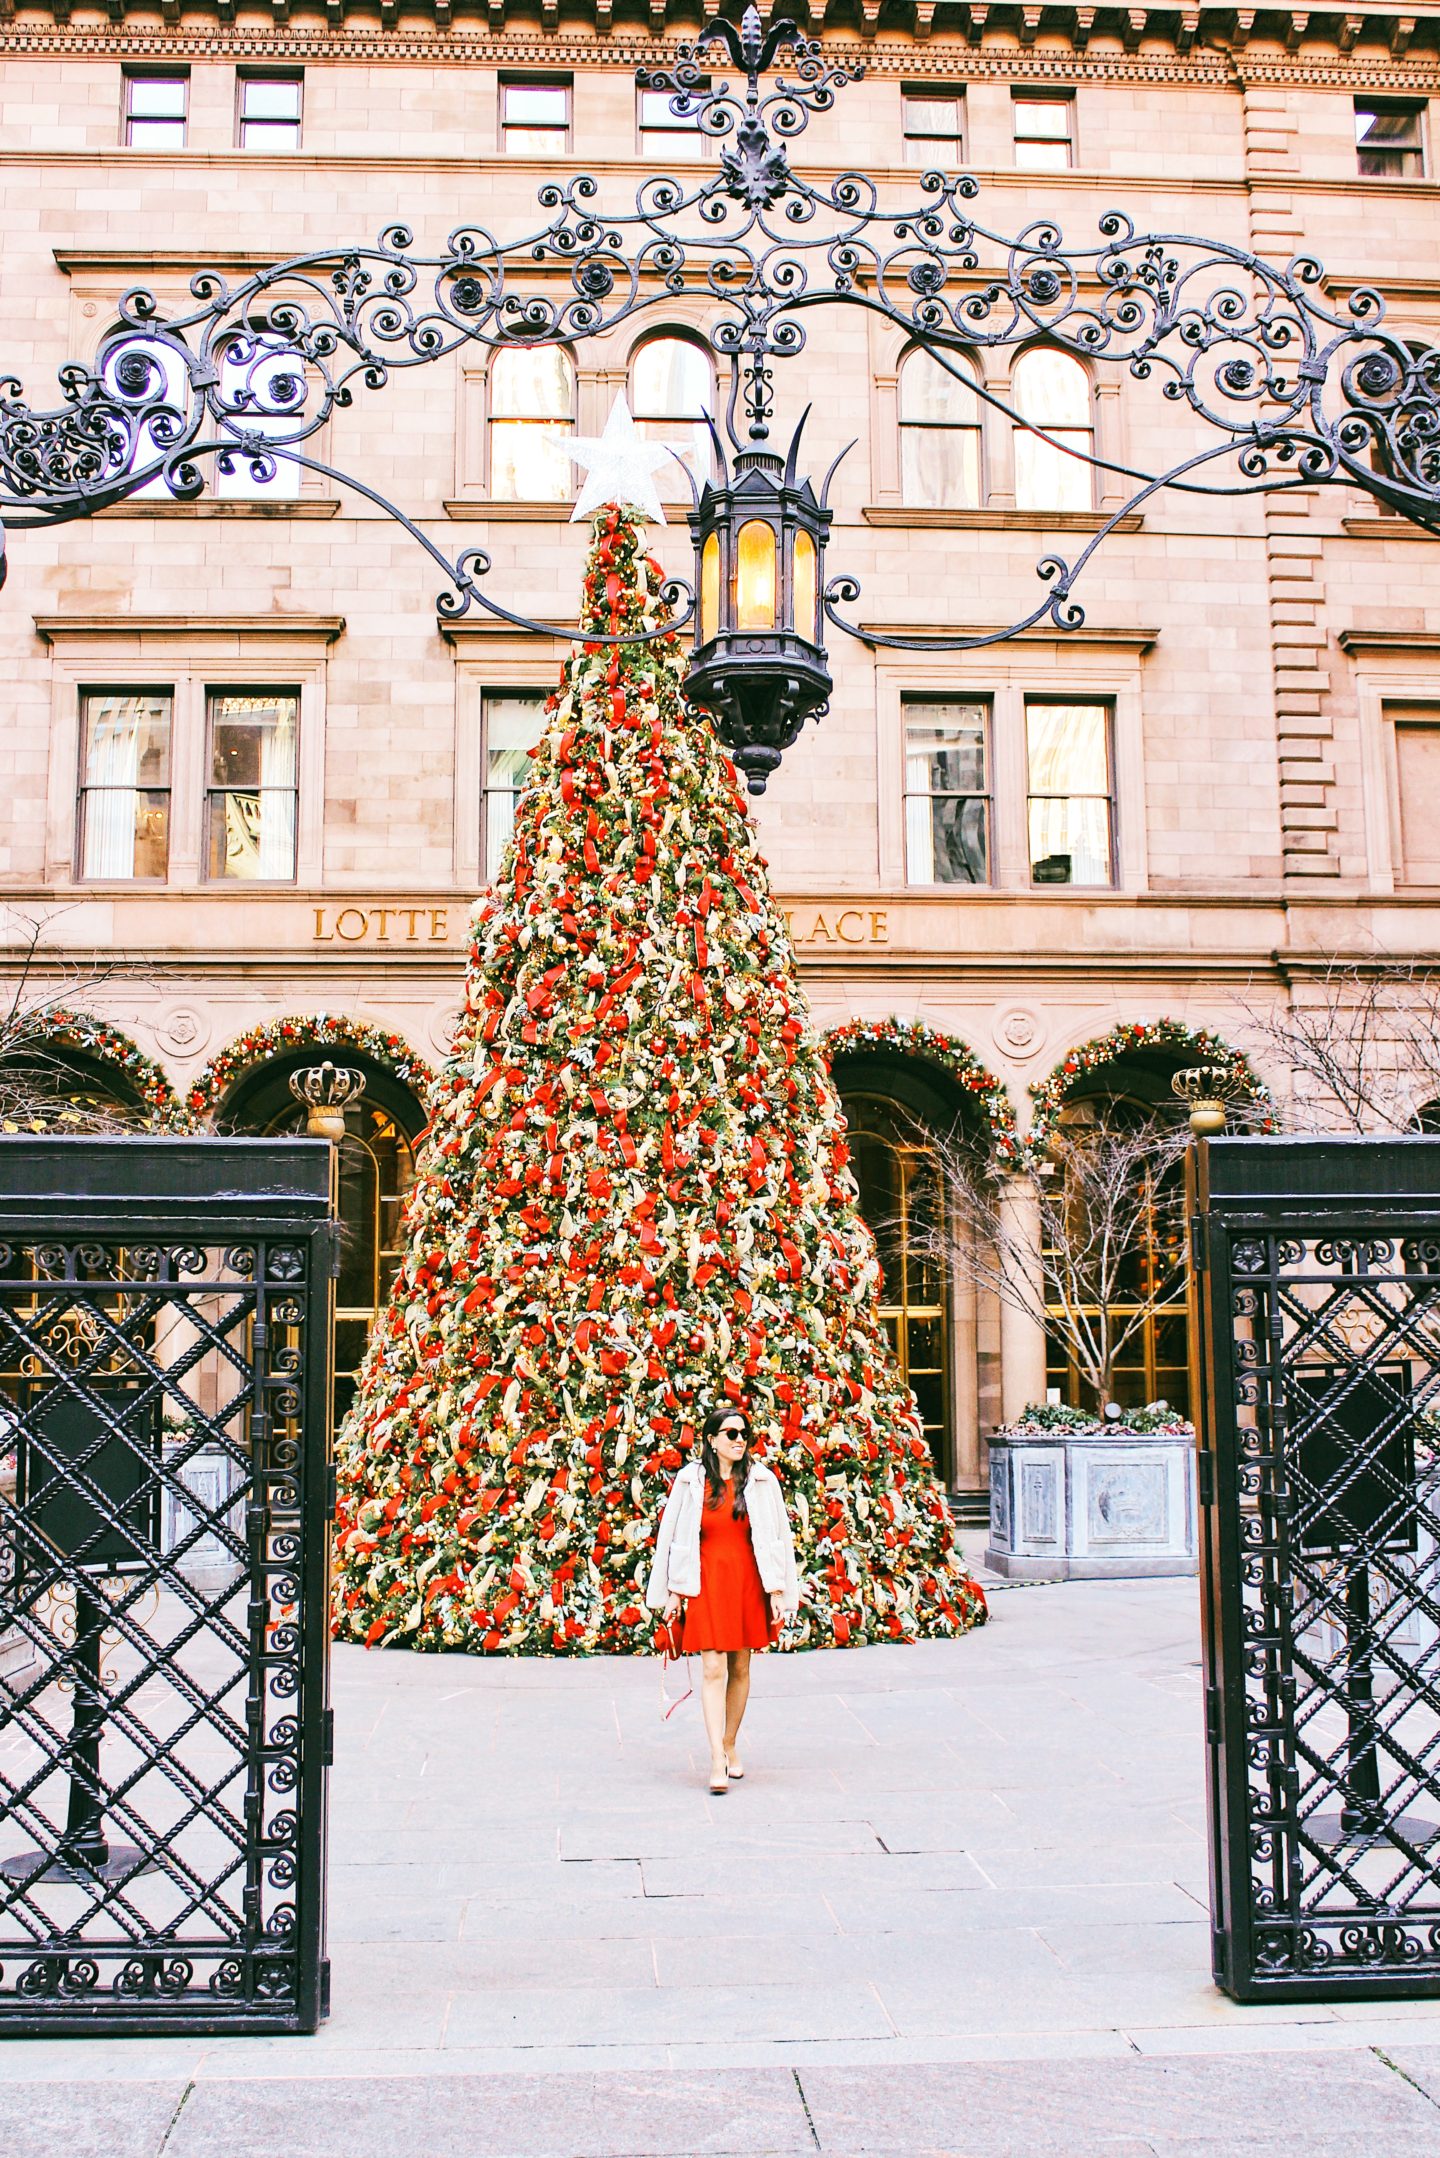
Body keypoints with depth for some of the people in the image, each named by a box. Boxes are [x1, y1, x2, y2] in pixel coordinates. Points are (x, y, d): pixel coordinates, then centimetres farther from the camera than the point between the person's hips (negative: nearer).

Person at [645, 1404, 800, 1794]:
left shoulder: (762, 1481, 2)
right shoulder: (691, 1481, 0)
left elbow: (778, 1536, 4)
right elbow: (673, 1535, 4)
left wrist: (776, 1590, 0)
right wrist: (673, 1590, 2)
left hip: (748, 1582, 2)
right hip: (706, 1582, -2)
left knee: (740, 1667, 9)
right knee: (713, 1668, -9)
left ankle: (730, 1746, 25)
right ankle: (717, 1760, -10)